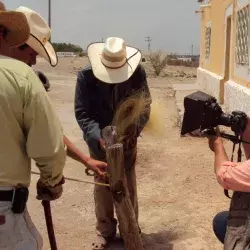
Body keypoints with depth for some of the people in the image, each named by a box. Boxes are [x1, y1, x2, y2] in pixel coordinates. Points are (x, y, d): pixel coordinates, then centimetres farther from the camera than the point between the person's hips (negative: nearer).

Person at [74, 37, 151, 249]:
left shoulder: (137, 73, -16)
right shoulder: (86, 76, -19)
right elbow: (82, 113, -18)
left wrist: (135, 127, -30)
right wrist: (98, 137, -32)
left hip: (127, 138, 1)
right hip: (99, 139, -1)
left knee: (128, 185, 12)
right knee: (102, 186, 9)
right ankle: (104, 230, 28)